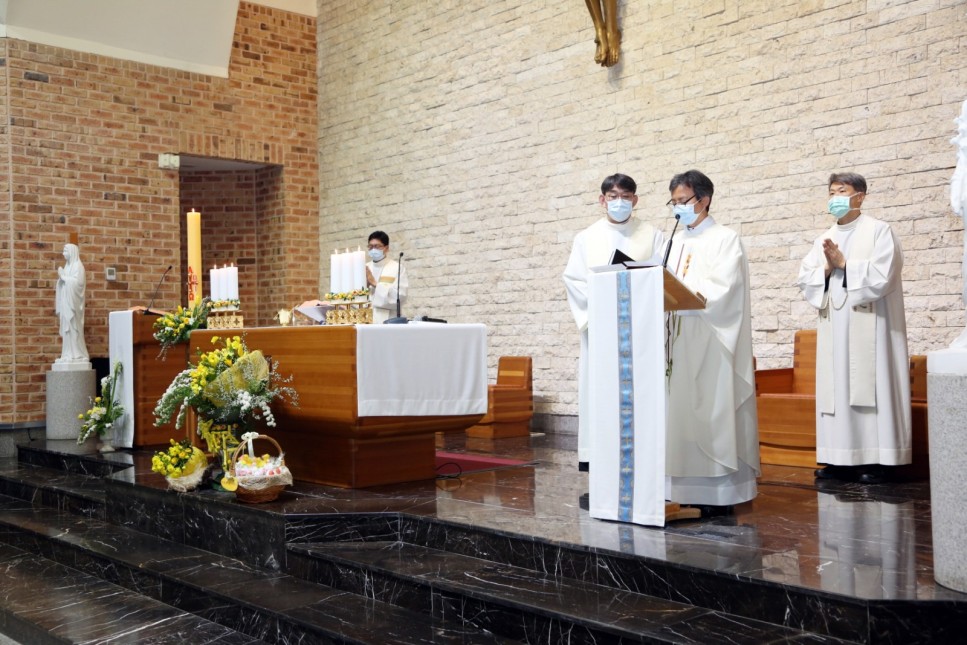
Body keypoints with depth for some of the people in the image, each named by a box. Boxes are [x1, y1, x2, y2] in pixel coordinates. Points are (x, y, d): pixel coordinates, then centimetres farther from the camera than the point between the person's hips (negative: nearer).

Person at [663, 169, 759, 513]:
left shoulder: (726, 239, 0)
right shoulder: (676, 243, 20)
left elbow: (721, 290, -13)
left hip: (710, 343, -6)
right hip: (677, 341, 6)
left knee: (711, 411, -7)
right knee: (679, 412, 2)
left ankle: (719, 492, -2)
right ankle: (685, 490, 6)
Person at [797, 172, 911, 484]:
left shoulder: (879, 231, 0)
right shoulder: (824, 239, 18)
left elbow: (881, 275, -12)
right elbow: (805, 280, 10)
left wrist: (843, 264, -8)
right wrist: (826, 268, -7)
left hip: (867, 326, -6)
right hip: (834, 329, 6)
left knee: (868, 386, -7)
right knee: (836, 389, 3)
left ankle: (875, 459, -2)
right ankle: (842, 459, 8)